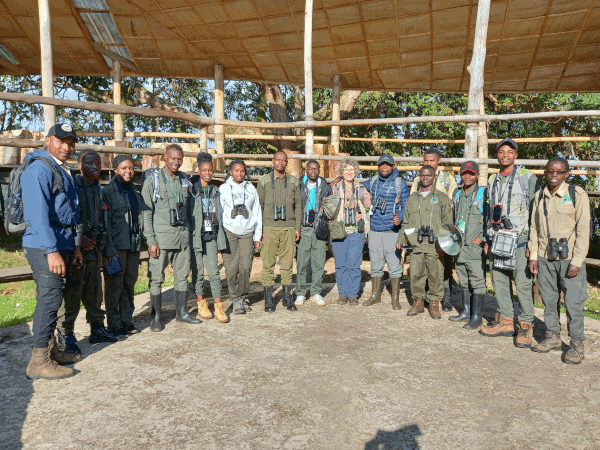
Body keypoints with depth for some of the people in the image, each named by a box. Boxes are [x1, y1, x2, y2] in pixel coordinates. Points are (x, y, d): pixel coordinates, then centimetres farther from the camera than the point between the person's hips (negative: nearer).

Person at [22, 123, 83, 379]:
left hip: (62, 245, 9)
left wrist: (76, 246, 18)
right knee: (49, 299, -7)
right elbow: (37, 213, -20)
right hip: (44, 245, -9)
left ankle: (51, 349, 27)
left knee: (54, 298, 15)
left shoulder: (65, 172, 18)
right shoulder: (39, 169, -11)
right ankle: (39, 362, 1)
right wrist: (52, 250, -24)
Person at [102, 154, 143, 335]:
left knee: (130, 282, 10)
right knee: (115, 283, -1)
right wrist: (110, 249, -15)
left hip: (133, 245, 6)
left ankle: (127, 319, 21)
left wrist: (139, 241, 14)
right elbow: (105, 222, -9)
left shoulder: (134, 192, 15)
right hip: (116, 246, -6)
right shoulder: (108, 192, -4)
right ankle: (114, 323, 9)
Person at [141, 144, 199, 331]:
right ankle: (155, 317, 12)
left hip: (182, 235, 5)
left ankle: (182, 312, 22)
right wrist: (151, 241, -12)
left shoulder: (185, 181, 12)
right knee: (156, 278, 1)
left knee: (182, 275, 10)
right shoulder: (153, 180, -3)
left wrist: (187, 233, 12)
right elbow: (146, 213, -6)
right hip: (161, 236, -5)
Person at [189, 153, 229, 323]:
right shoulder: (192, 189, -2)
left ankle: (219, 307, 2)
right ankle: (201, 304, 18)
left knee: (214, 271, -1)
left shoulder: (215, 191, 13)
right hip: (195, 234, -3)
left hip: (211, 235, 3)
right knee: (197, 271, 5)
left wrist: (219, 238, 14)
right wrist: (188, 233, -9)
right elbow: (186, 213, -2)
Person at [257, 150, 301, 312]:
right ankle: (268, 299, 9)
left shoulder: (294, 181, 10)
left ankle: (287, 297, 15)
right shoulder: (264, 180, 6)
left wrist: (297, 228, 5)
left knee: (287, 263, 4)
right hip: (269, 227, -1)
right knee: (268, 264, 0)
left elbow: (298, 206, 12)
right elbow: (258, 206, 5)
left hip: (288, 228, 1)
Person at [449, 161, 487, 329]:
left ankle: (477, 316, 5)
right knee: (464, 281, 14)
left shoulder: (483, 193, -4)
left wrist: (482, 238, -13)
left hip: (475, 246, -6)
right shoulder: (457, 195, 15)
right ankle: (466, 312, 25)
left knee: (477, 282, -2)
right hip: (459, 246, 6)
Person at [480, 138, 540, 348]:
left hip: (519, 240, -6)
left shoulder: (527, 178, -2)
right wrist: (488, 240, 17)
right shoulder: (493, 180, 16)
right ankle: (505, 322, 20)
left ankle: (526, 326, 7)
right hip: (498, 240, 6)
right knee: (499, 281, 9)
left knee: (523, 283, -5)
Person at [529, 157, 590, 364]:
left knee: (573, 302, -1)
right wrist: (533, 255, 8)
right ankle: (553, 337, 27)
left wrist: (577, 261, -12)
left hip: (569, 258, -4)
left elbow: (583, 230, -7)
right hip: (545, 258, 4)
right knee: (549, 300, 12)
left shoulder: (577, 194, -5)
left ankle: (577, 344, 14)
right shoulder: (540, 196, 9)